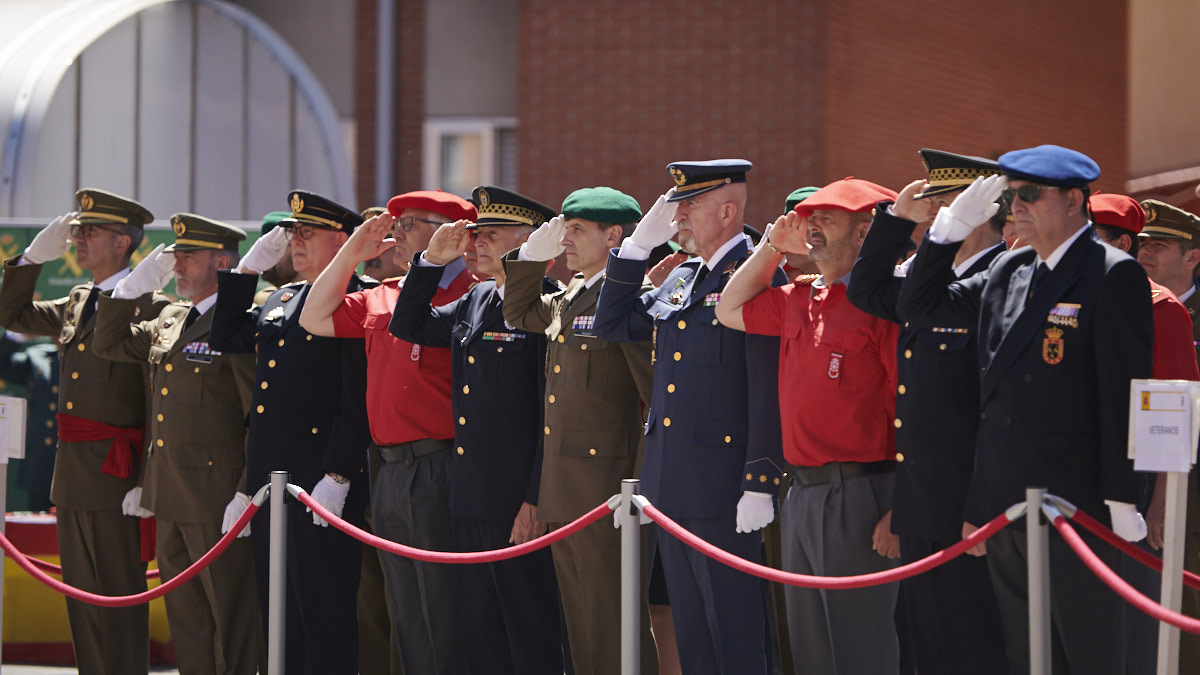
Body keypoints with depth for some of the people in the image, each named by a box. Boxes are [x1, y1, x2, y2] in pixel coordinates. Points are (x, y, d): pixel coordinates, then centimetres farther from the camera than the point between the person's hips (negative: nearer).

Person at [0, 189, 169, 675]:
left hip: (115, 476, -8)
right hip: (71, 474, 8)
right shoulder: (77, 303, 14)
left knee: (120, 598, -4)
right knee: (83, 599, 12)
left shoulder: (151, 308, -10)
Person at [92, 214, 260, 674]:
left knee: (230, 615, -2)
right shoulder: (169, 320, 14)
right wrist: (138, 282, 12)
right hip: (168, 498, 9)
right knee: (185, 618, 13)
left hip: (216, 495, -9)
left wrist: (247, 494, -17)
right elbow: (109, 344, 24)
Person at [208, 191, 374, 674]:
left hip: (324, 488, -9)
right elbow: (225, 339, 26)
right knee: (280, 619, 12)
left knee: (325, 618, -6)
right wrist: (248, 268, 18)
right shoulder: (279, 302, 18)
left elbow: (360, 399, -16)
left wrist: (337, 476, -21)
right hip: (267, 485, 9)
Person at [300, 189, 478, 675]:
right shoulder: (381, 299, 17)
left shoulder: (470, 297, -7)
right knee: (408, 623, 13)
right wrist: (352, 253, 14)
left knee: (446, 623, -6)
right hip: (390, 476, 8)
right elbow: (315, 319, 22)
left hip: (441, 478, -8)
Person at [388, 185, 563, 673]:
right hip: (469, 501, 9)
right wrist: (433, 260, 12)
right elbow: (408, 326, 26)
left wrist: (537, 502, -20)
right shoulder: (475, 302, 14)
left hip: (518, 504, -9)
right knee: (478, 635, 11)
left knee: (529, 634, -3)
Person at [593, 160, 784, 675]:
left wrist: (759, 486, -19)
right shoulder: (680, 280, 15)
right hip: (671, 487, 8)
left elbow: (769, 391, -16)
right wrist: (639, 244, 12)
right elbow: (613, 326, 21)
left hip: (724, 490, -8)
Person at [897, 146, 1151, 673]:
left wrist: (1122, 502, -15)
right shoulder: (1006, 272, 14)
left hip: (1076, 511, -7)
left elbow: (1124, 393, -11)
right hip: (1005, 511, 7)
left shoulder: (1113, 276, -8)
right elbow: (918, 306, 20)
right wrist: (952, 225, 8)